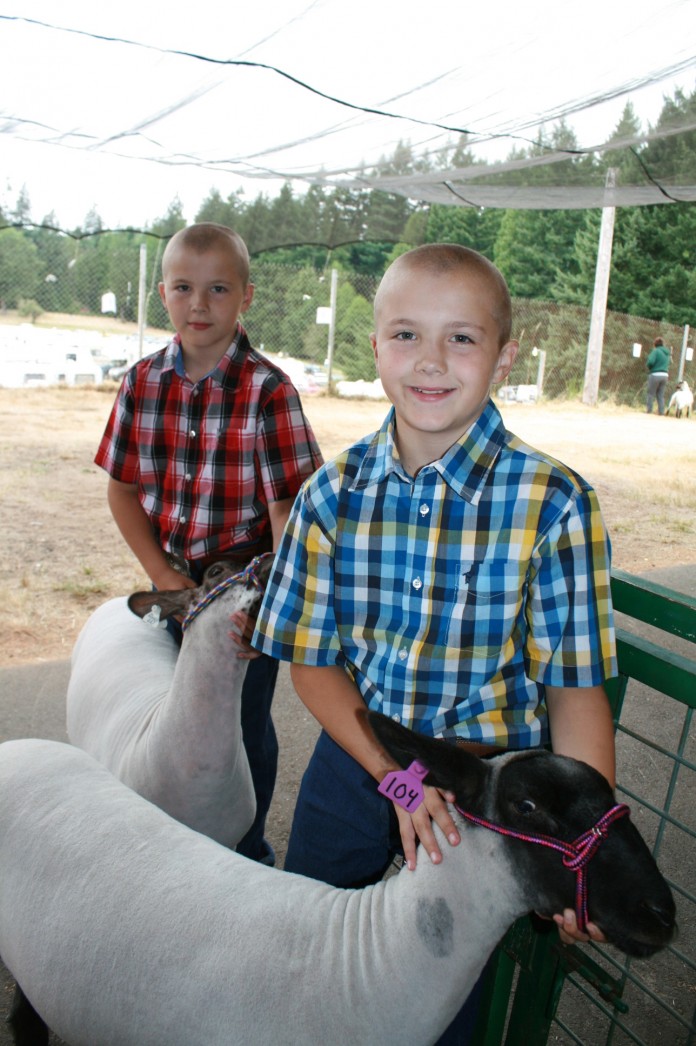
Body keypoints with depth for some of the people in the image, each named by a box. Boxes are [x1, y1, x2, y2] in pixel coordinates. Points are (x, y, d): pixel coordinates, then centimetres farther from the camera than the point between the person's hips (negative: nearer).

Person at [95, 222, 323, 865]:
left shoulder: (268, 390, -14)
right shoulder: (142, 382, -1)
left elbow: (287, 504, -15)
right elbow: (123, 488, 4)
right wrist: (162, 575, -5)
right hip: (171, 582, 4)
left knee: (244, 725, 11)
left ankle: (248, 850, 36)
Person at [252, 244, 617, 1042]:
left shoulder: (554, 504, -18)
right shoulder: (333, 494, -10)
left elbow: (574, 686, -14)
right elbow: (312, 659, -7)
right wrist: (395, 772, -19)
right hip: (353, 761, 3)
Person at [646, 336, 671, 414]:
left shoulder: (656, 351, -9)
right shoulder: (667, 353, 13)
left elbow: (650, 361, -21)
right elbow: (669, 362, 25)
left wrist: (649, 367, -2)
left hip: (655, 374, -6)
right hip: (665, 375, 6)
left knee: (651, 394, 3)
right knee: (661, 395, 11)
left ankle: (649, 410, 2)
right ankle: (661, 411, 9)